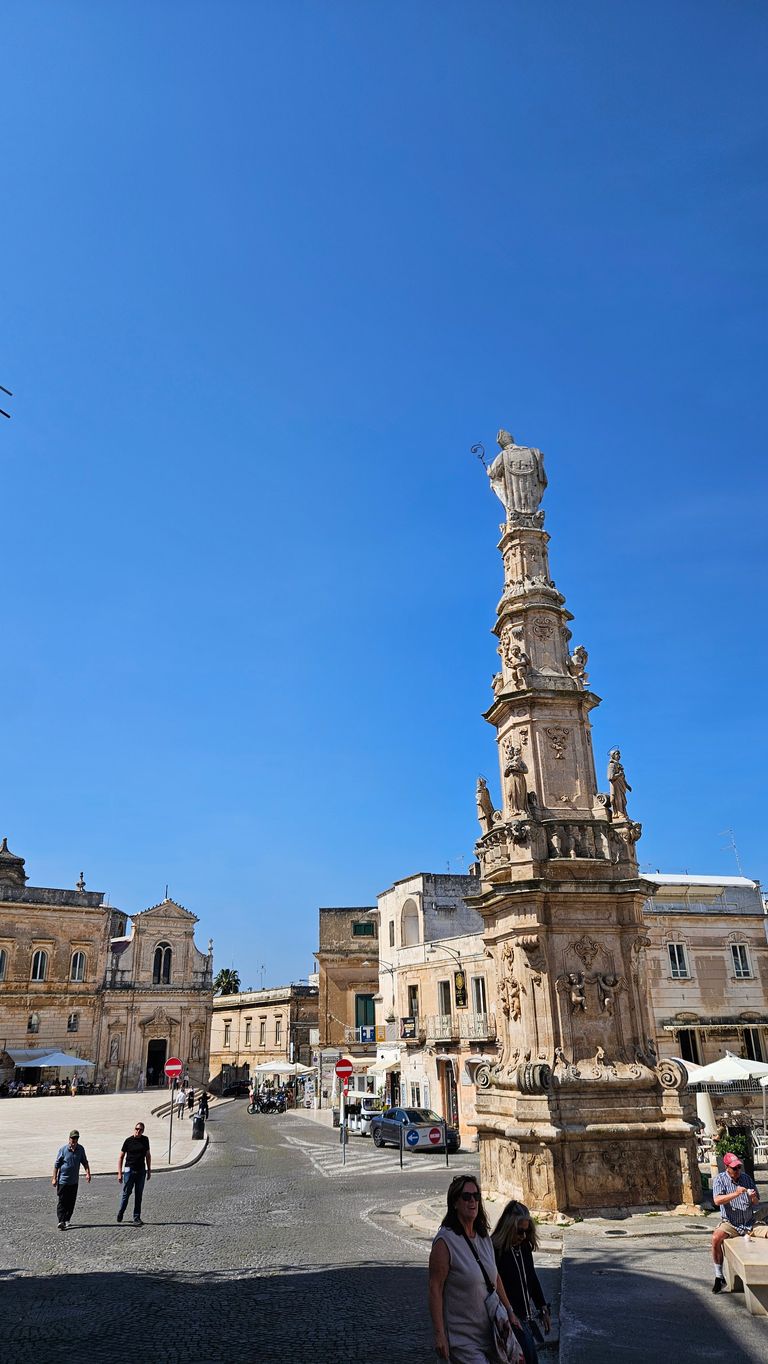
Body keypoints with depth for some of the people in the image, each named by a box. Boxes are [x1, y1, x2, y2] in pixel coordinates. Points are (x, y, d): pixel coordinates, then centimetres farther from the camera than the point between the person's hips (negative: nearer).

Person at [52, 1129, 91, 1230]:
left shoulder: (81, 1149, 3)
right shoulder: (62, 1149, -8)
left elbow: (84, 1162, 11)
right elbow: (57, 1164, -3)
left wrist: (88, 1173, -1)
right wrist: (54, 1178, -5)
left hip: (74, 1181, 4)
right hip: (63, 1180, -4)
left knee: (71, 1202, 8)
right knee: (62, 1201, -8)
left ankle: (67, 1219, 21)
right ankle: (61, 1221, -9)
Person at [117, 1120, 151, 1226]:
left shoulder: (145, 1140, 5)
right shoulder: (128, 1141, -5)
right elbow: (121, 1157, -1)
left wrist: (149, 1170, 13)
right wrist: (119, 1173, -6)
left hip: (141, 1171, 3)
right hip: (129, 1170, -3)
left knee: (139, 1195, 5)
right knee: (126, 1193, 1)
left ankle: (137, 1218, 12)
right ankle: (120, 1213, 24)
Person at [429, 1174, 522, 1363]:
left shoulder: (484, 1237, 5)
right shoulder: (445, 1241, -18)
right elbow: (435, 1289, -18)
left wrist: (509, 1312, 17)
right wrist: (439, 1334, -19)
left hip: (489, 1330, 7)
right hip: (462, 1338, -7)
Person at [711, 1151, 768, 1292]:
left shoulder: (746, 1178, 9)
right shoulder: (720, 1179, -3)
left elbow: (756, 1202, 14)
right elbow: (717, 1200, -16)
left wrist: (753, 1198, -11)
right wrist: (736, 1194, -26)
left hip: (750, 1223, 4)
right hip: (730, 1224, -3)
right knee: (716, 1237, -31)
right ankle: (719, 1277, -13)